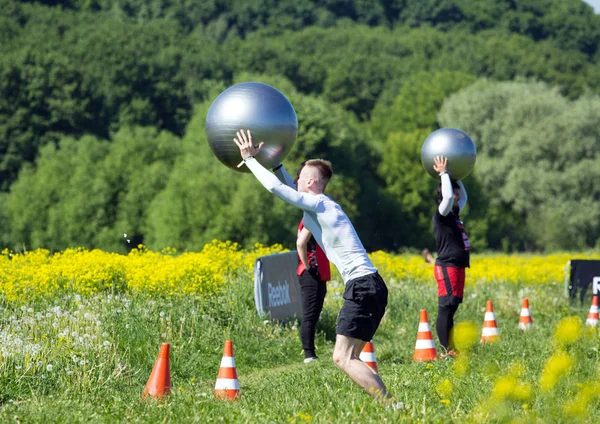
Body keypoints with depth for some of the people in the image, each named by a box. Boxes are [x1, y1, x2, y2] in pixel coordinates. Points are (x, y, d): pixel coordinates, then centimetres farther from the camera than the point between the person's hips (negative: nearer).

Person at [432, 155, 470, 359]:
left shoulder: (454, 214, 17)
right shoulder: (441, 214, -9)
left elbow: (464, 196, 33)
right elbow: (447, 196, -27)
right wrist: (444, 173, -16)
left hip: (458, 267, 10)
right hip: (447, 267, -10)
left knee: (452, 307, 11)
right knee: (446, 307, -10)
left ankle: (450, 348, 14)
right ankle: (445, 351, -12)